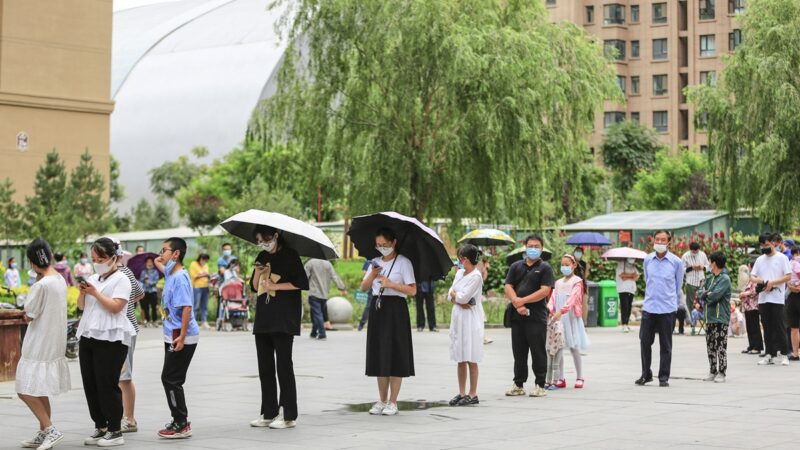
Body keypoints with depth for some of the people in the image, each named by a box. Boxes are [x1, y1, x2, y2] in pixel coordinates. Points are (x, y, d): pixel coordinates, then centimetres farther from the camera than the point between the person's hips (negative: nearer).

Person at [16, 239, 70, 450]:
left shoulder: (41, 285, -21)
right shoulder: (60, 280, 5)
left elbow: (28, 316, -14)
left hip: (39, 345, -9)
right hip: (54, 343, 9)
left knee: (26, 391, -5)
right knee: (40, 390, 17)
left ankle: (50, 429, -9)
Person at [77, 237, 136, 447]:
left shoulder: (120, 279, -6)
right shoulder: (93, 279, 16)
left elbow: (116, 307, -16)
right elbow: (82, 306, 21)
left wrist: (95, 292, -15)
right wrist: (83, 293, 1)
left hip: (110, 339, -8)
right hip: (88, 336, 8)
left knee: (107, 385, -6)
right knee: (90, 384, 7)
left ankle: (115, 431, 1)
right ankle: (100, 427, 17)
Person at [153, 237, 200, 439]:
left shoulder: (180, 278, -17)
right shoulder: (170, 273, 11)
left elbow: (186, 308, -23)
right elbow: (159, 263, 36)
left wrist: (182, 336, -26)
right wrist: (158, 261, 15)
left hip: (181, 338, -10)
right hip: (172, 336, 10)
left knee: (171, 379, -6)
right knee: (171, 380, 13)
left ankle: (181, 424, -1)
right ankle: (181, 421, 20)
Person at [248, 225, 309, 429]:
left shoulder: (289, 255, -4)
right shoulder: (262, 257, 15)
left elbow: (301, 283, -10)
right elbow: (254, 287, 16)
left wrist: (275, 286, -11)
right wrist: (257, 273, -4)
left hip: (283, 320, -7)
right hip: (263, 318, 7)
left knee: (283, 365, -7)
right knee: (265, 367, 7)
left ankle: (289, 416, -4)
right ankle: (269, 413, 13)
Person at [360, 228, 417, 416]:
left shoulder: (403, 262, -3)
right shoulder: (376, 262, 14)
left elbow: (412, 290, -10)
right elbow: (364, 287, 7)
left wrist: (391, 284, -16)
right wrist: (372, 274, -10)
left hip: (395, 310, -6)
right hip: (377, 309, 6)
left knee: (395, 356, -4)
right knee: (379, 356, 6)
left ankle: (392, 402, 0)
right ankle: (382, 400, 13)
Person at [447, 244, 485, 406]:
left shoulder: (476, 276, -12)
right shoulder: (459, 273, 13)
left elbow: (463, 297, -17)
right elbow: (451, 296, 9)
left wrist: (454, 294, 1)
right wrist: (459, 301, -10)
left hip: (471, 320, -8)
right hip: (458, 317, 8)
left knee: (471, 359, -4)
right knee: (460, 359, 9)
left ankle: (473, 394, 1)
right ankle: (462, 393, 14)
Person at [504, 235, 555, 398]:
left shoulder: (544, 268, 1)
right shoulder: (516, 266, 14)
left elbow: (545, 291, -11)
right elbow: (508, 287, 5)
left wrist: (523, 300, -13)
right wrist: (516, 303, -12)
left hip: (537, 317, -5)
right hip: (517, 316, 5)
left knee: (538, 352, -1)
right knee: (518, 352, 10)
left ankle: (540, 385, 4)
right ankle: (518, 385, 17)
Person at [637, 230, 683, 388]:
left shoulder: (676, 262, -3)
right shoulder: (648, 260, 5)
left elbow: (678, 286, 8)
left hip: (667, 309, -3)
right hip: (649, 308, 3)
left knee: (665, 345, 3)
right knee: (645, 342, 3)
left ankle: (664, 377, 11)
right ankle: (646, 374, 18)